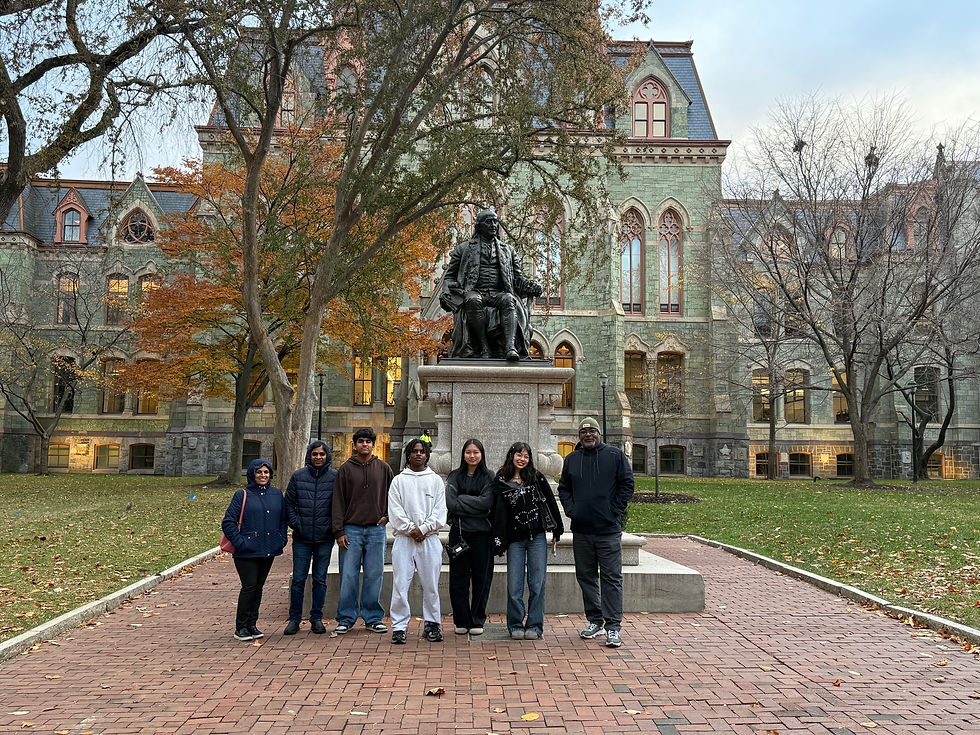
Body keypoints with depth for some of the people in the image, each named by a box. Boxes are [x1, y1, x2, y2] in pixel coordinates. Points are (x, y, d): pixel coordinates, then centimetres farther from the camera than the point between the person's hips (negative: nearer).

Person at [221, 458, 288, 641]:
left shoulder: (277, 494, 9)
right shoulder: (242, 495, -4)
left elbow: (283, 519, 18)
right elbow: (228, 522, -6)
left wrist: (282, 539, 6)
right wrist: (239, 542, -13)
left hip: (269, 551, 5)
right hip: (247, 551, -4)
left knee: (258, 587, 11)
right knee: (249, 587, -7)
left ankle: (252, 624, 21)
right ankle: (240, 627, 6)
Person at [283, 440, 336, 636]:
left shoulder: (335, 477, 0)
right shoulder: (298, 476, 3)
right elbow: (289, 503, 7)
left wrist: (333, 526, -4)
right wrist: (296, 524, -3)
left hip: (325, 539, 0)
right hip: (302, 538, 1)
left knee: (320, 579, 8)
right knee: (298, 579, 4)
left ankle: (317, 618, 19)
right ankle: (294, 619, 15)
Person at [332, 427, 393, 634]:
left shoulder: (383, 468, 8)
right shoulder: (345, 469, 3)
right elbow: (338, 501, 1)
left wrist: (388, 515, 3)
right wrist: (339, 531, -4)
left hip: (376, 530, 1)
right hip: (351, 530, -1)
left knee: (374, 576, 5)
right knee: (348, 576, 0)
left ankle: (373, 618, 16)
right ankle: (346, 618, 12)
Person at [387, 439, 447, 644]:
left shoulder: (435, 480, 10)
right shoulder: (398, 481, 8)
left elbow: (440, 511, 3)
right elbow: (395, 511, 1)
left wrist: (423, 529, -8)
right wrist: (410, 529, -9)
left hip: (429, 538, 1)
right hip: (404, 538, 0)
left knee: (431, 585, 5)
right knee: (400, 584, -3)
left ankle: (432, 624, 16)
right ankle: (399, 626, 5)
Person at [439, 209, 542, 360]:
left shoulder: (508, 250, 26)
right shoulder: (463, 248, 20)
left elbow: (518, 278, 25)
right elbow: (450, 276, 18)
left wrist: (532, 285, 2)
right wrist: (446, 293, -3)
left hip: (499, 294, 2)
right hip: (474, 293, -1)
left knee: (509, 299, -35)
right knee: (473, 300, -38)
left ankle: (511, 347, -52)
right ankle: (484, 348, -39)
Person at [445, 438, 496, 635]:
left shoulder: (488, 477, 4)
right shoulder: (455, 476, 9)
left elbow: (486, 502, -10)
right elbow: (450, 502, -4)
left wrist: (462, 499, -8)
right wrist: (474, 506, -10)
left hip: (481, 532, -1)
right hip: (458, 531, 2)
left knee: (480, 577, 3)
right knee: (458, 577, 3)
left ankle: (477, 621, 15)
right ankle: (461, 621, 14)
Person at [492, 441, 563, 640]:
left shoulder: (536, 478, 6)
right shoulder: (502, 483, 4)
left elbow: (550, 502, 9)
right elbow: (500, 514, 2)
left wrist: (557, 529, 8)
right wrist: (499, 543, -1)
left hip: (537, 537, 1)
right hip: (515, 540, 0)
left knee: (537, 584, 3)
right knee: (514, 586, 0)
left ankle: (534, 626, 13)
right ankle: (515, 626, 14)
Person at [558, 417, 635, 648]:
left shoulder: (615, 455, 1)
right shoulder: (572, 459, 11)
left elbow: (627, 484, 0)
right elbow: (563, 488, 16)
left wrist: (615, 511, -6)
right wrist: (571, 510, 2)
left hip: (609, 529, -4)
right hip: (581, 529, 4)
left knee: (611, 577, -4)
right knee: (586, 577, 10)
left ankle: (613, 625, 1)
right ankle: (595, 620, 23)